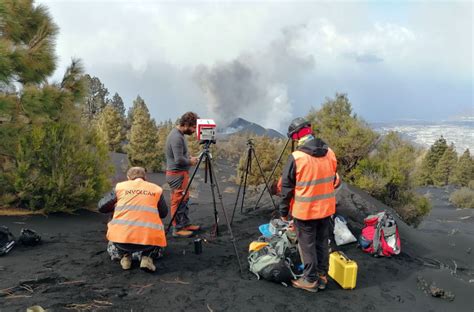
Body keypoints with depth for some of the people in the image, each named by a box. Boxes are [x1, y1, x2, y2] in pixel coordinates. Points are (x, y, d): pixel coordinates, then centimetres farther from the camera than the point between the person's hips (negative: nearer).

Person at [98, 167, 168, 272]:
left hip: (122, 239, 1)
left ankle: (125, 257, 20)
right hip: (149, 238, -1)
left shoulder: (120, 186, 14)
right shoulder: (156, 189, 15)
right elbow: (164, 213, 24)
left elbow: (101, 207, 21)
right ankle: (147, 257, 9)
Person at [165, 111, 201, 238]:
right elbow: (179, 160, -26)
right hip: (177, 174, -10)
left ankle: (185, 224, 27)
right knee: (178, 201, -1)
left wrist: (189, 157, 6)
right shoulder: (176, 137, -22)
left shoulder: (179, 134, 10)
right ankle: (178, 229, 8)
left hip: (181, 173, 10)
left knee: (184, 199, 17)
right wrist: (191, 162, -9)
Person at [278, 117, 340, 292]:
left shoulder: (296, 157, -18)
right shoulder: (329, 153, -2)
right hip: (326, 208, 6)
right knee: (322, 243, 18)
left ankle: (310, 280, 20)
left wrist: (284, 211, 0)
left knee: (308, 245, 8)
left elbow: (286, 187, -11)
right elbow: (333, 180, 11)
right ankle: (322, 277, 30)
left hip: (305, 210, -5)